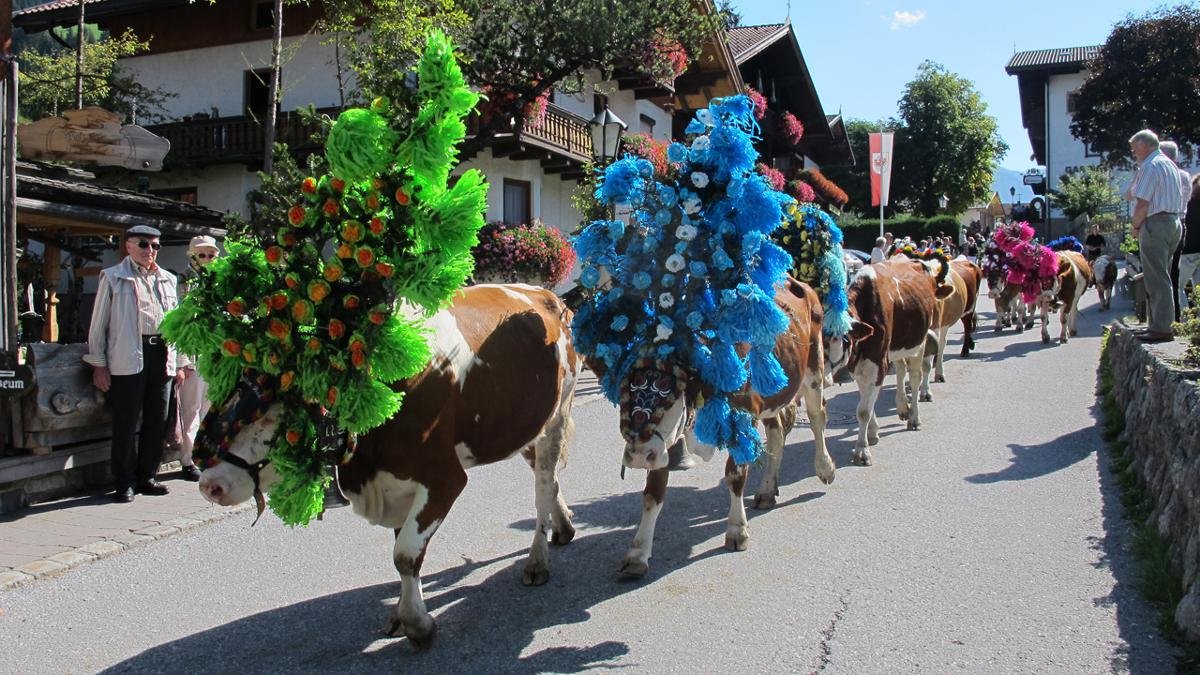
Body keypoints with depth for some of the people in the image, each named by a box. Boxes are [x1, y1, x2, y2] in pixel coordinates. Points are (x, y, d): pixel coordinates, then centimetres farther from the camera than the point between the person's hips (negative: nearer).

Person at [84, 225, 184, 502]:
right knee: (126, 422, 0)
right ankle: (125, 482, 9)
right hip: (128, 359, -4)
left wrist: (179, 361, 14)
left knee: (157, 422, 8)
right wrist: (98, 364, -2)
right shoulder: (113, 277, 5)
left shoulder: (167, 279, 18)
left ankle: (147, 477, 19)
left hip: (161, 354, 4)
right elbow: (98, 323, 4)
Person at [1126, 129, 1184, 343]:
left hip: (1155, 224, -10)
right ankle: (1159, 324, 18)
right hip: (1174, 222, 10)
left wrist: (1135, 226, -5)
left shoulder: (1150, 166, -11)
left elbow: (1142, 203, -16)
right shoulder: (1170, 164, 19)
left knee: (1157, 279, -9)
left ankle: (1160, 328, -9)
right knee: (1163, 277, 14)